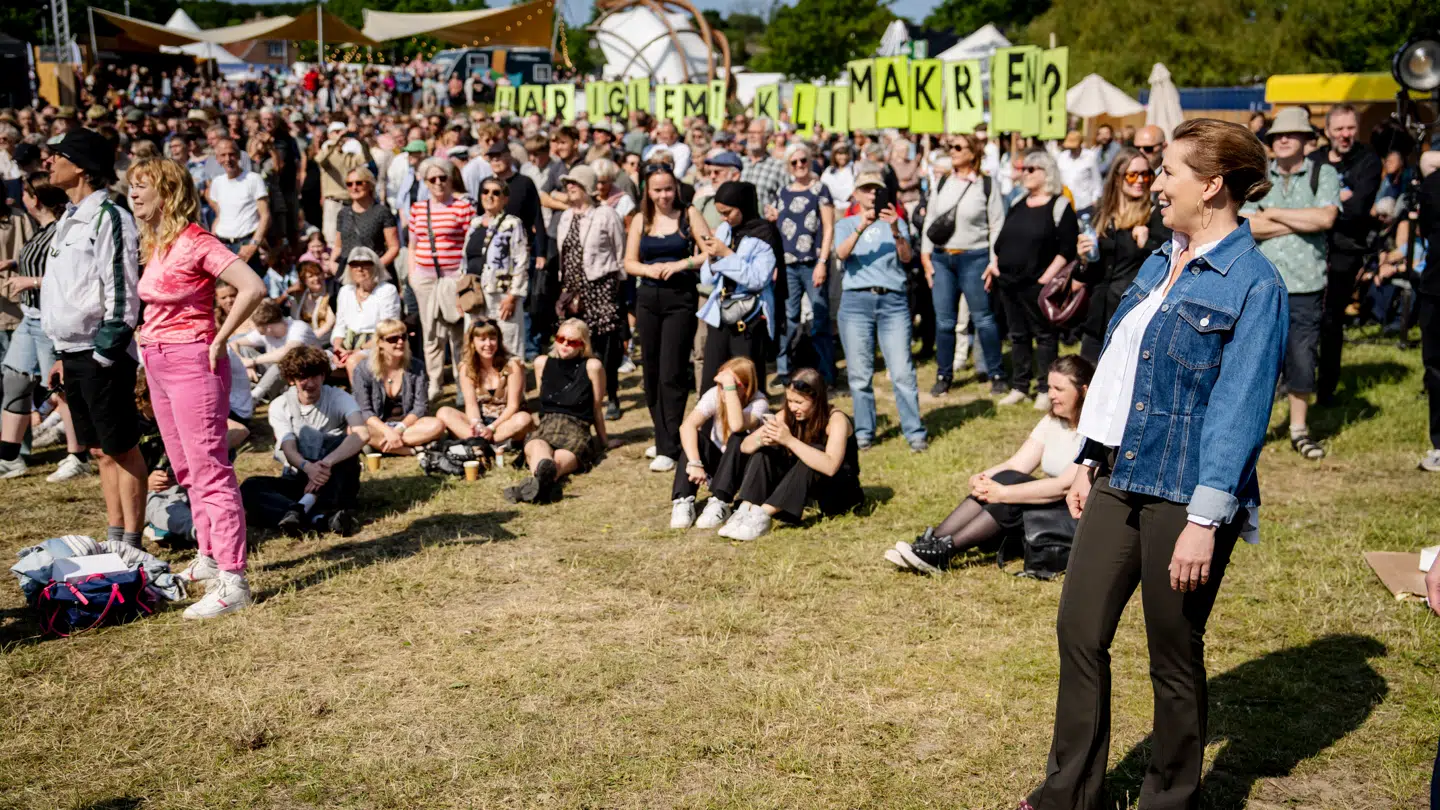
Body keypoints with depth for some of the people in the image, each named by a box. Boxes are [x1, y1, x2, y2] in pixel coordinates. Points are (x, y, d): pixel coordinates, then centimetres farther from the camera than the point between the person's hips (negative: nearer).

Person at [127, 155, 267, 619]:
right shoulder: (155, 245, 12)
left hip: (191, 362, -10)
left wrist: (219, 341, -18)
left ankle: (232, 581, -8)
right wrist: (150, 341, 12)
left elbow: (253, 288, -25)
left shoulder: (195, 242, -14)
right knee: (186, 471, 16)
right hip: (157, 363, 10)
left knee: (210, 471, -9)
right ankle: (209, 558, 28)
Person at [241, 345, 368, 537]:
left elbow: (363, 434, -30)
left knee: (347, 443, -30)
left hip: (334, 482, -2)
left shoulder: (339, 399, -10)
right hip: (298, 478, 2)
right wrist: (307, 467, -41)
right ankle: (324, 516, -44)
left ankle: (302, 508, -41)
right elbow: (289, 450, -17)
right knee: (249, 488, -25)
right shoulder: (280, 406, -3)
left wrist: (326, 463, -44)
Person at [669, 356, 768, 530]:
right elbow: (687, 426, -30)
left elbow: (737, 426, -46)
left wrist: (730, 387, -46)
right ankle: (683, 501, -32)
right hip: (717, 461, 3)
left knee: (738, 438, -34)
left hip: (743, 468, -3)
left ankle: (719, 504, -37)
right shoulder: (715, 394, -16)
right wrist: (695, 463, -41)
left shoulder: (759, 403, -24)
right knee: (695, 438, -26)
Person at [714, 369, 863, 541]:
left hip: (840, 490, -5)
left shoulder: (836, 419, -23)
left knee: (813, 452, -34)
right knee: (764, 451, -13)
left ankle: (763, 515, -38)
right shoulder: (788, 415, -8)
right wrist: (762, 440, -33)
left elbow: (830, 467, -40)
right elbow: (745, 446, -10)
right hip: (800, 490, 5)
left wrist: (789, 440, -45)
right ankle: (745, 512, -29)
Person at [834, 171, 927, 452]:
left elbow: (906, 257, -2)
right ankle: (863, 433, 11)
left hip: (892, 301, 0)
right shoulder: (845, 224, 14)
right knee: (859, 374, 2)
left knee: (903, 372, -7)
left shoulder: (896, 222, 15)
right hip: (856, 301, 0)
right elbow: (841, 254, -7)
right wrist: (861, 227, -21)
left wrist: (895, 230, -19)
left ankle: (915, 433, -3)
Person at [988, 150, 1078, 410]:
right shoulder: (1017, 204, 15)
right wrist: (995, 263, 8)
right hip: (1009, 282, 7)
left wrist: (1048, 276, -19)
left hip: (1038, 284, -7)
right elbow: (1003, 239, 22)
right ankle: (1019, 387, 20)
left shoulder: (1060, 206, -6)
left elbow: (1068, 248, -12)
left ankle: (1045, 389, 6)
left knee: (1045, 335, 0)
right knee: (1018, 335, 12)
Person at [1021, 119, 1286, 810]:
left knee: (1175, 660, 8)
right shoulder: (1160, 263, 10)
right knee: (1078, 631, 11)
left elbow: (1239, 410, -18)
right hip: (1120, 478, 8)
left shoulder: (1253, 285, -14)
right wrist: (1089, 460, 15)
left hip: (1184, 494, -7)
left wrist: (1206, 519, -21)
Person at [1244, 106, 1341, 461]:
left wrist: (1273, 214, -6)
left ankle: (1299, 429, 21)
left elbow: (1326, 218, -13)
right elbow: (1245, 226, -7)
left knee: (1302, 358, 5)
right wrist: (1303, 222, -7)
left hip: (1305, 285, 0)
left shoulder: (1324, 175, 5)